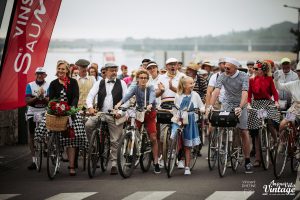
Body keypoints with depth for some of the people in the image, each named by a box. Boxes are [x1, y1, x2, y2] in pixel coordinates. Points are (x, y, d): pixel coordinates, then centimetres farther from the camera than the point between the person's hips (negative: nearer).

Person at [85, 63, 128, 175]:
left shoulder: (121, 83, 7)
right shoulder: (99, 83, 10)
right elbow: (90, 96, 1)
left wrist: (120, 111, -13)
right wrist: (90, 107, -19)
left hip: (115, 115, -1)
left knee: (115, 141, -1)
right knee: (88, 125, -26)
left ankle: (114, 164, 7)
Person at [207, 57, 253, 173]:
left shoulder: (243, 77, -16)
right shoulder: (222, 77, -9)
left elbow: (244, 93, -28)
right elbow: (216, 91, -20)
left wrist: (240, 108, -43)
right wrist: (210, 105, -35)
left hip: (240, 105, -2)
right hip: (227, 104, 2)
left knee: (244, 132, -5)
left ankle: (247, 162, -1)